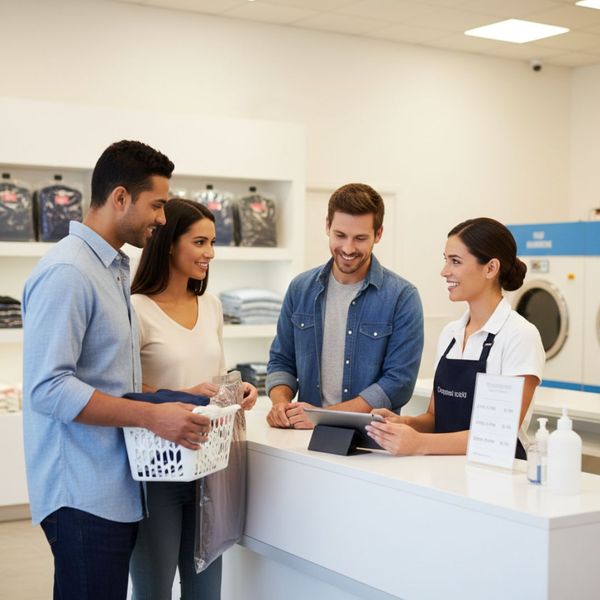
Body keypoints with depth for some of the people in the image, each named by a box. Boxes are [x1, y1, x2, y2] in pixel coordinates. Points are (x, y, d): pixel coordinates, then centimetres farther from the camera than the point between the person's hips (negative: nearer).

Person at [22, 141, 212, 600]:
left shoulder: (114, 269, 14)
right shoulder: (67, 272, -16)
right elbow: (48, 388, -23)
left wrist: (176, 397, 8)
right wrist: (152, 416, -25)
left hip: (118, 487, 9)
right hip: (84, 493, -9)